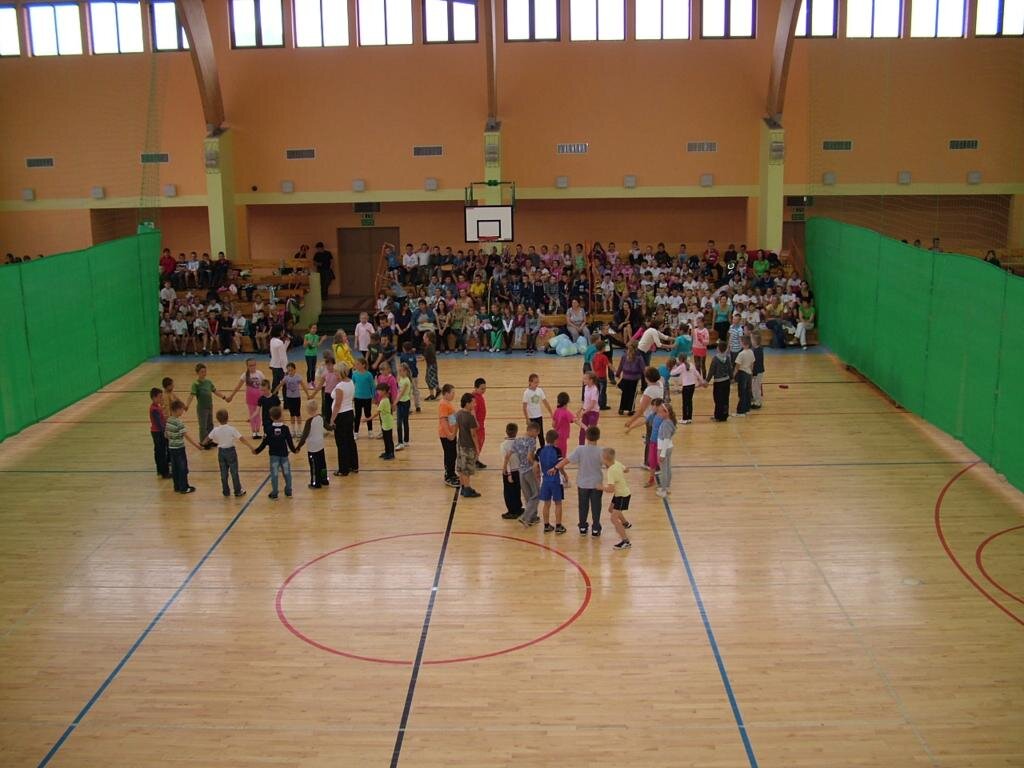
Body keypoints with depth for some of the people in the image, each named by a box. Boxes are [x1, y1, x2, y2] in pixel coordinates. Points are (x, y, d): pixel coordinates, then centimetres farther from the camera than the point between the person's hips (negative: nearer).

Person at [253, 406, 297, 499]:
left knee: (274, 474, 6)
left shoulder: (269, 429, -10)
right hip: (284, 454, 1)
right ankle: (288, 492, 21)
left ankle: (274, 493, 10)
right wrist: (294, 450, 14)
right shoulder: (285, 428, -9)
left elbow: (265, 443, -8)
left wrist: (257, 450, 5)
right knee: (287, 473, 14)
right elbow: (290, 441, -3)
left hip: (274, 455, -1)